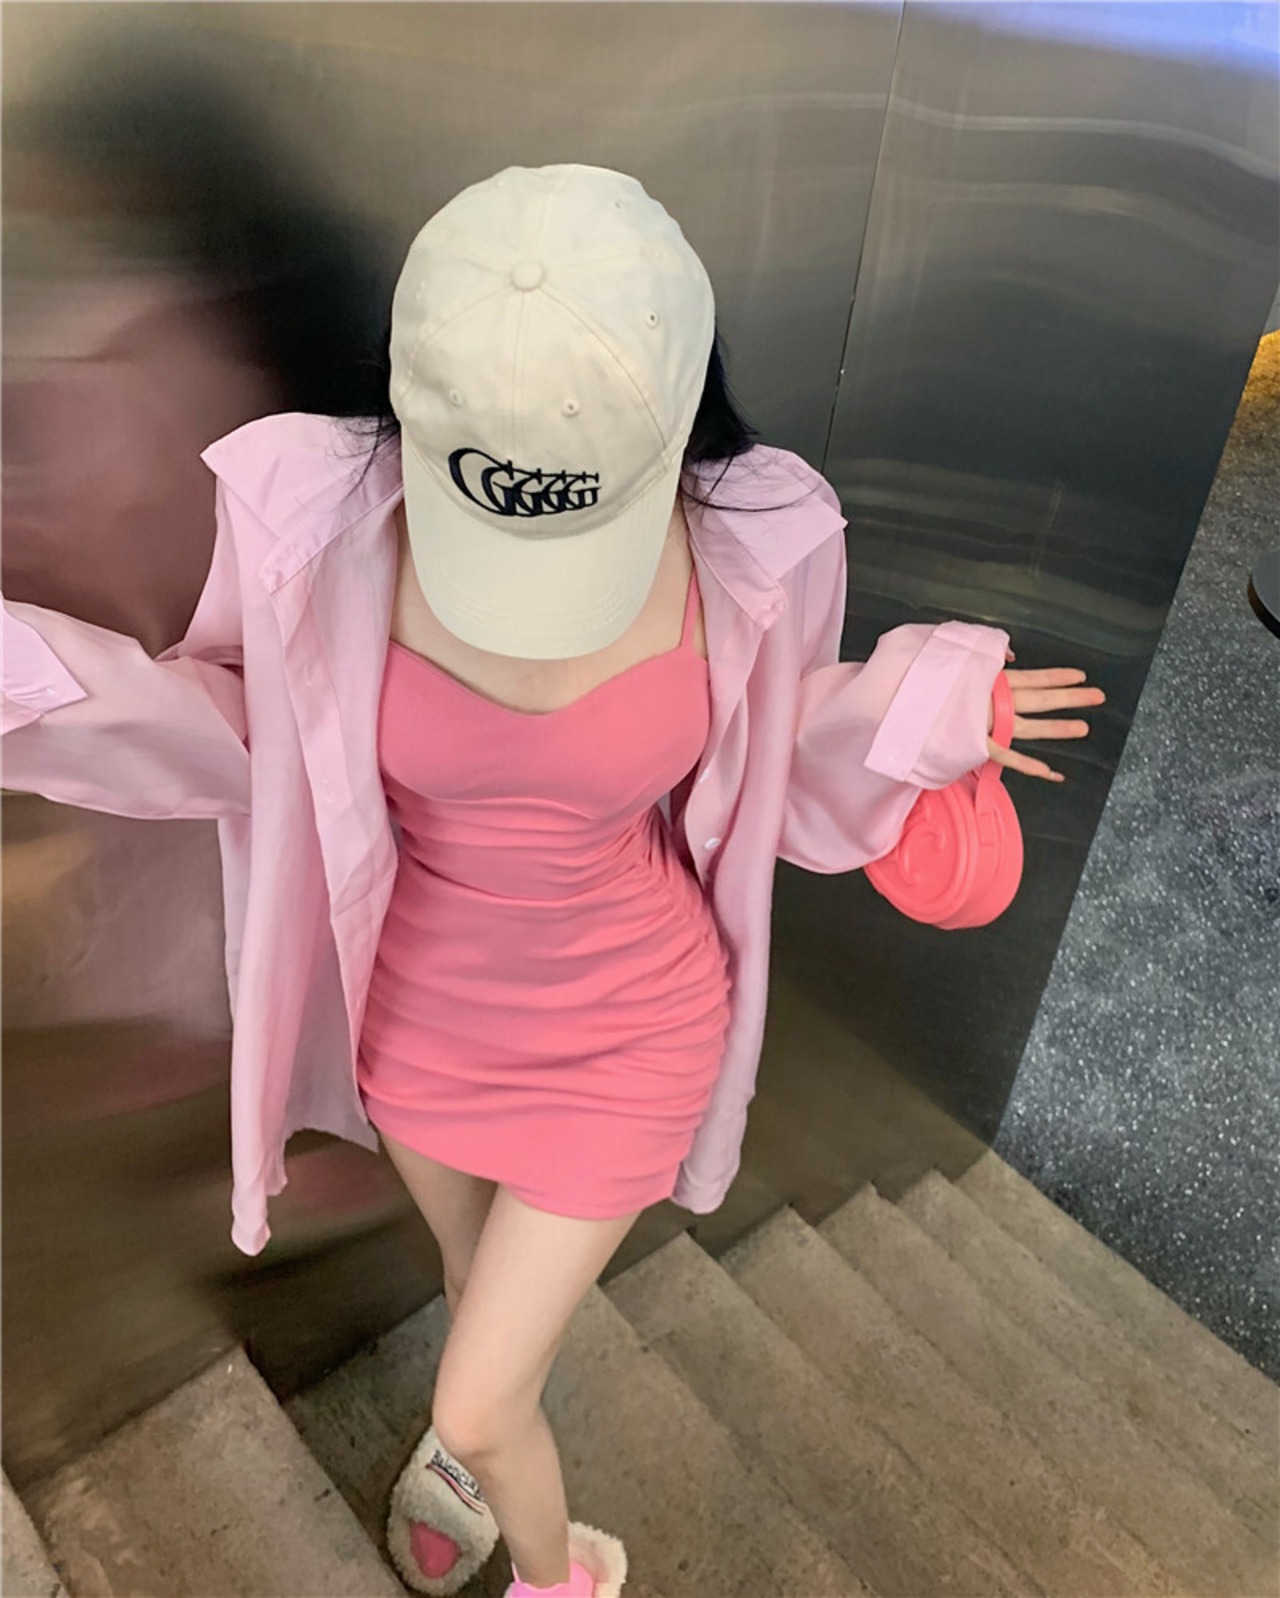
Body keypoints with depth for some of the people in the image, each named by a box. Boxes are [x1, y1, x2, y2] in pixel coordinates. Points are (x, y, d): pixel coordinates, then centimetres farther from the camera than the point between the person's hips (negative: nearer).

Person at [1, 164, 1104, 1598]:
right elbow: (244, 733, -6)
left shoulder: (750, 547, -25)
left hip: (624, 1035, -2)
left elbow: (767, 766, -6)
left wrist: (914, 714, -22)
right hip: (416, 1017, 2)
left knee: (478, 1410, 11)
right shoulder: (318, 520, -25)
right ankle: (486, 1431, 70)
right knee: (482, 1284, 31)